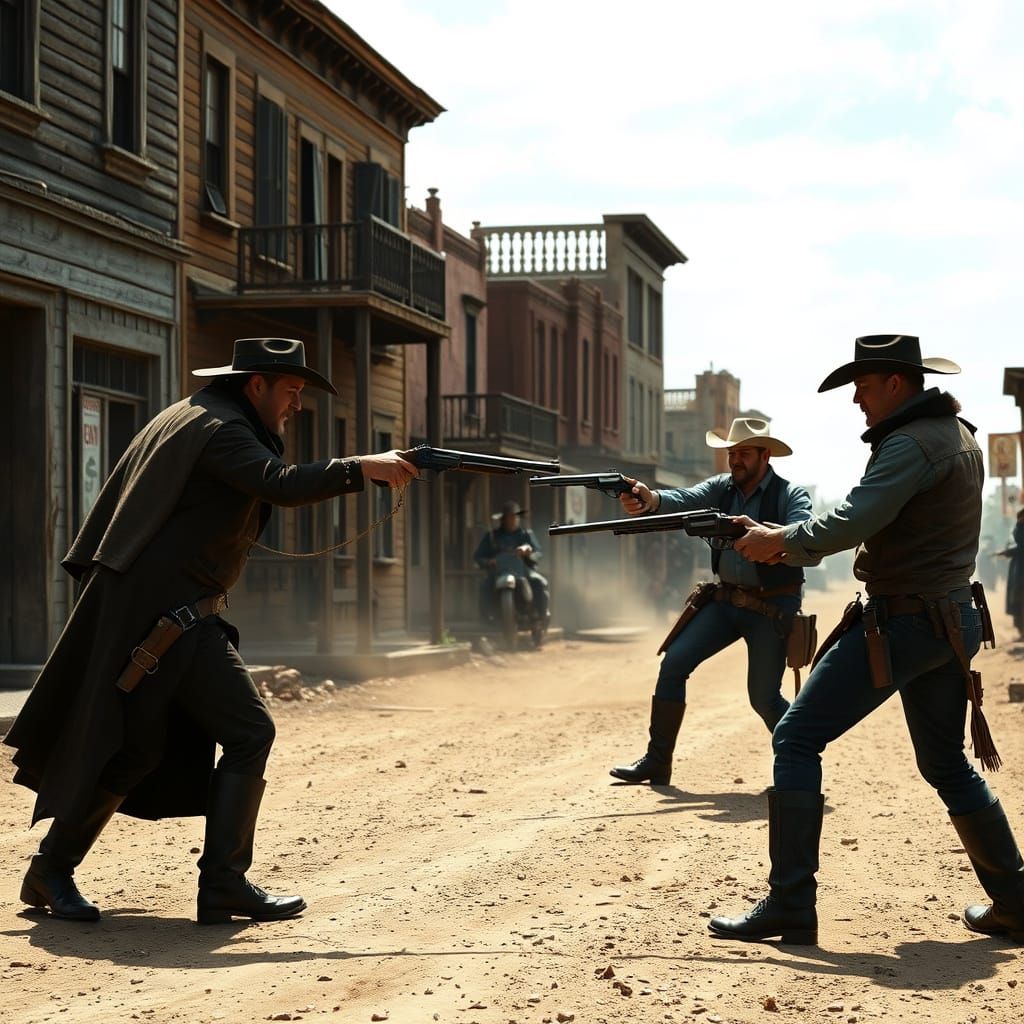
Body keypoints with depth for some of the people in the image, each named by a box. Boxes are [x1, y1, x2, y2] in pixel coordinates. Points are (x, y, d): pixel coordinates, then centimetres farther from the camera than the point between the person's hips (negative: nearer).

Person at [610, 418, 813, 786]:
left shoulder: (791, 495, -9)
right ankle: (657, 762, 0)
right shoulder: (722, 487, 3)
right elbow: (686, 499, -17)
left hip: (772, 607, -5)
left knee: (764, 698, -4)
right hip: (726, 600, 5)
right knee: (674, 662, -7)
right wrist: (651, 500, -39)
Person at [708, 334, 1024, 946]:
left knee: (797, 739, -6)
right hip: (954, 619, 10)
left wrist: (783, 541, -13)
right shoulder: (960, 436, 15)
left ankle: (790, 908, -9)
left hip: (902, 622, -10)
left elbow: (854, 521, -27)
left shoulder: (911, 445, -16)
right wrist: (794, 544, 9)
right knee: (948, 765, 20)